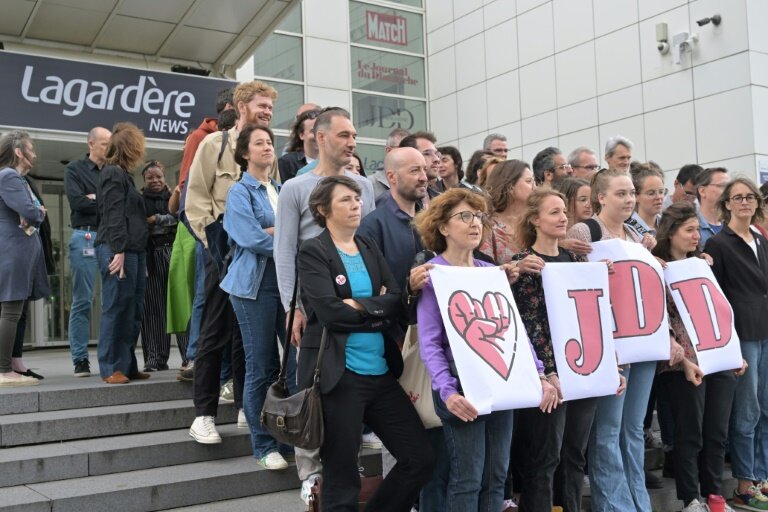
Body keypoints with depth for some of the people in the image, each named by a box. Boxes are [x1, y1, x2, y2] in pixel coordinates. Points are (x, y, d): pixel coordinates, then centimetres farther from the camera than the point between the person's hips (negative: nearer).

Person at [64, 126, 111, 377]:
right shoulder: (75, 169, 6)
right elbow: (77, 201, -9)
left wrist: (95, 199, -6)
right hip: (86, 238, -4)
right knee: (83, 300, -3)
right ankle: (80, 359, 1)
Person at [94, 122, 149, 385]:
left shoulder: (123, 174, 22)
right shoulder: (114, 174, -6)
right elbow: (113, 215, -15)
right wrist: (118, 251, -22)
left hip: (134, 250, 10)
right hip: (118, 251, -10)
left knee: (133, 311, 9)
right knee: (116, 309, -6)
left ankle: (127, 365, 14)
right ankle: (111, 368, -1)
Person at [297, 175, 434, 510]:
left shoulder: (370, 249, 13)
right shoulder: (312, 252, -5)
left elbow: (397, 304, 1)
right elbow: (330, 312, -18)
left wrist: (360, 306, -13)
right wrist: (378, 309, -6)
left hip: (380, 372, 6)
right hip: (337, 375, -6)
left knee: (420, 458, 6)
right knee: (341, 479, 4)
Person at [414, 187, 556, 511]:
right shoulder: (434, 274, -6)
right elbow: (429, 343, -13)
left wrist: (538, 374, -2)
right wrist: (447, 390, -26)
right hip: (463, 387, -6)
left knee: (497, 476, 10)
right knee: (467, 479, -1)